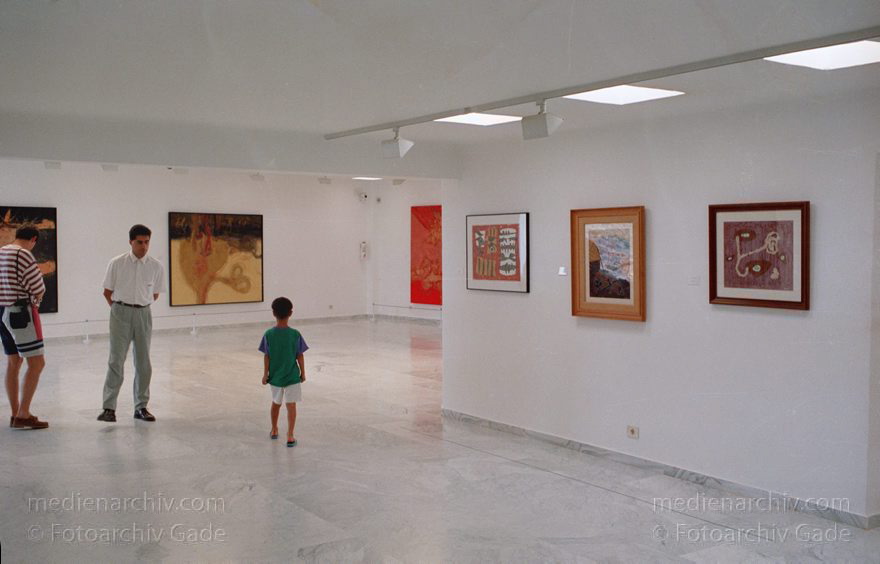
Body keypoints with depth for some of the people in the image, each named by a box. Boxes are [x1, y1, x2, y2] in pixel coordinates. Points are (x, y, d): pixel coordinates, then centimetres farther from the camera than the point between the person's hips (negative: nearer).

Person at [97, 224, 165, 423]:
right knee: (116, 360, -6)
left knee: (143, 362, 7)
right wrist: (119, 309, 10)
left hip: (143, 314, 2)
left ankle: (141, 407, 17)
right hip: (120, 313, -2)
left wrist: (139, 306, 12)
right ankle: (109, 408, -4)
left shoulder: (156, 267, -2)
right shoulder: (116, 264, -5)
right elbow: (107, 292, 5)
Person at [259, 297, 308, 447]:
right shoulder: (295, 334, -13)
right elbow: (300, 356, -7)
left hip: (275, 376, 2)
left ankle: (274, 430, 37)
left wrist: (265, 374, 4)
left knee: (276, 403, 21)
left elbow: (266, 357, -6)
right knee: (291, 405, 2)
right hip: (292, 376, -2)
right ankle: (290, 436, -3)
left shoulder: (268, 334, -10)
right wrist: (303, 373, 5)